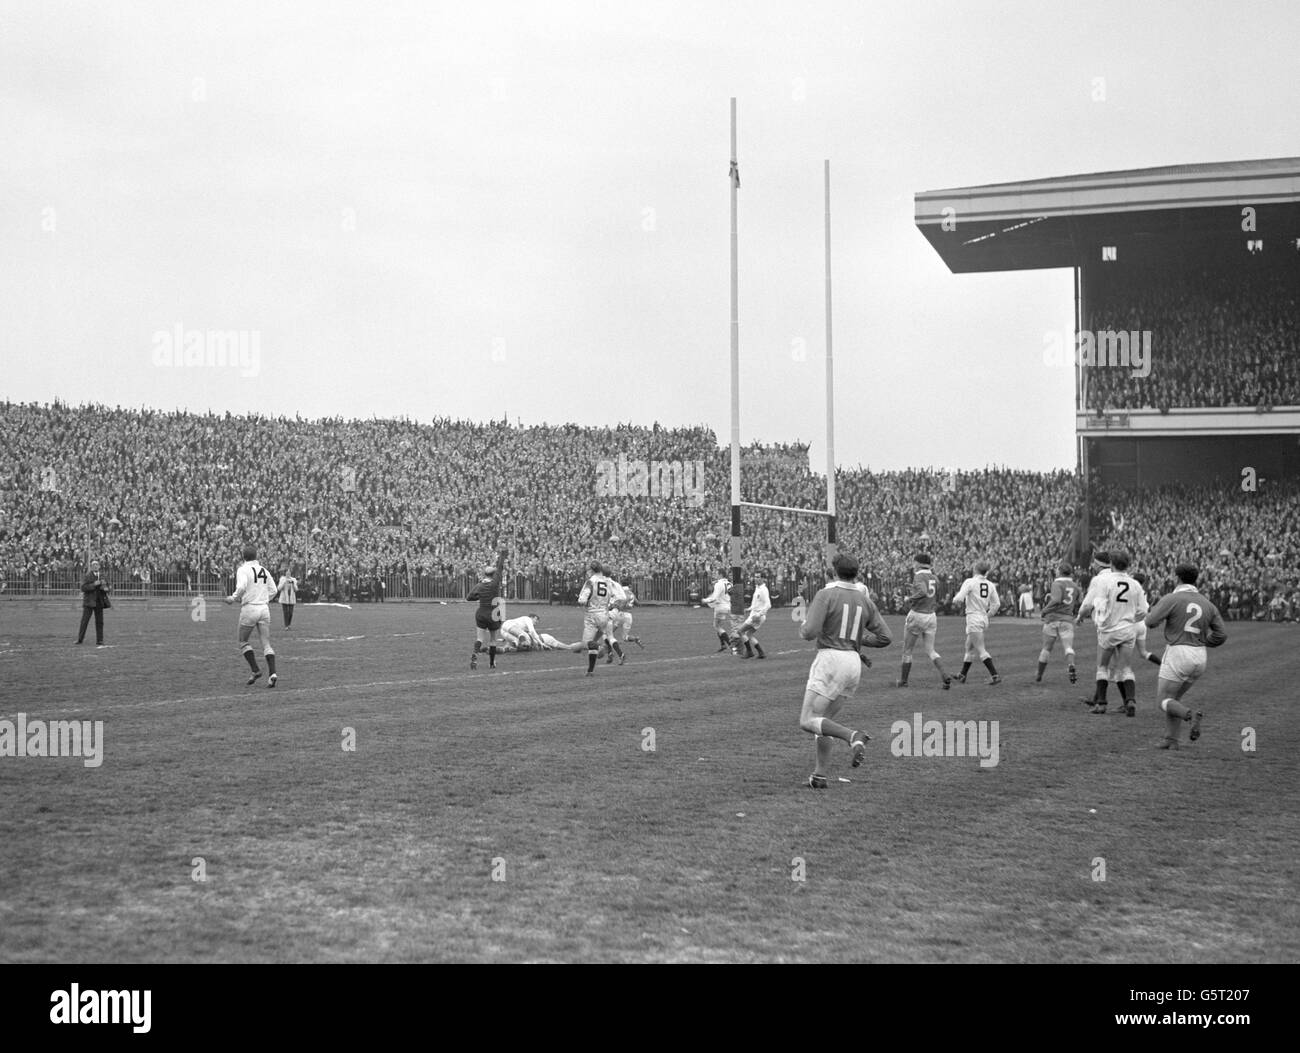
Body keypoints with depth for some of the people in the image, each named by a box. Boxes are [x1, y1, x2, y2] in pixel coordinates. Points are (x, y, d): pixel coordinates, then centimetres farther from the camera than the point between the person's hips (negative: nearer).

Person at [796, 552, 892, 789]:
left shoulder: (826, 595, -7)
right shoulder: (865, 600, 10)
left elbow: (810, 632, -15)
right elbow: (885, 638, 9)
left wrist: (804, 624, 8)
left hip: (830, 660, -7)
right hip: (854, 663, 7)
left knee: (808, 722, -6)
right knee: (825, 720, 19)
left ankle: (853, 737, -27)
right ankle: (820, 775, 14)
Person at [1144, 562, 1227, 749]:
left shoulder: (1171, 599, -7)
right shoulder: (1207, 604, 9)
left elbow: (1150, 622, -12)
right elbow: (1220, 635, 6)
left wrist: (1154, 613, 11)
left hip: (1177, 655, -6)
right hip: (1199, 658, 6)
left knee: (1166, 702, 5)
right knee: (1174, 698, 21)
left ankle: (1191, 716, -24)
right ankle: (1172, 740, 12)